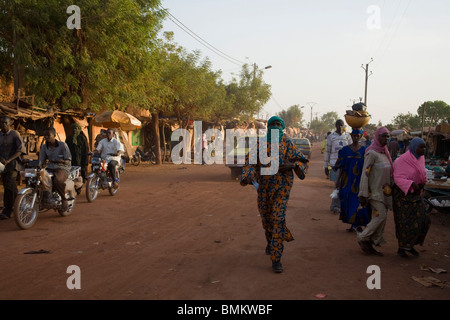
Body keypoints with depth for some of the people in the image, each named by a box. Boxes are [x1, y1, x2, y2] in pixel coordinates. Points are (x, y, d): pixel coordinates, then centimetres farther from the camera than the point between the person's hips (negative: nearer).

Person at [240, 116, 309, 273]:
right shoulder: (261, 144, 4)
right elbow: (250, 161, -4)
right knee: (266, 217, 15)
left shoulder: (288, 144, 1)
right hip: (263, 185, 2)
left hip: (281, 186, -2)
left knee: (278, 219, -10)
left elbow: (303, 161, 4)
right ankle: (271, 241, 48)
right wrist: (247, 177, -22)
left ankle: (276, 258, -5)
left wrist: (292, 165, -17)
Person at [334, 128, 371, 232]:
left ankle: (357, 224, 8)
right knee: (348, 201, 3)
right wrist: (338, 179, 1)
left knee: (359, 202, -3)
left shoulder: (364, 150, 3)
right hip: (348, 180, 1)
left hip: (359, 180, 0)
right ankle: (353, 224, 14)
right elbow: (341, 166, 4)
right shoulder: (345, 150, 3)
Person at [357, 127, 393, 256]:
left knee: (378, 217, 7)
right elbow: (365, 174, -17)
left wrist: (389, 190, 19)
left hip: (383, 191, 8)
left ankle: (369, 245, 14)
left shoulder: (385, 153, 13)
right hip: (374, 190, -8)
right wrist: (363, 194, -20)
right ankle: (363, 238, 2)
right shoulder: (372, 153, -13)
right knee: (381, 215, -13)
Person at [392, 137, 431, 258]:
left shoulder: (421, 158, 5)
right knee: (405, 223, -2)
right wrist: (412, 184, -34)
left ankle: (410, 245, 21)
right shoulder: (402, 160, -16)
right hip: (403, 195, -7)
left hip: (416, 194, 7)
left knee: (422, 220, 3)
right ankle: (401, 248, 14)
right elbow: (398, 179, -19)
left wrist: (422, 183, -4)